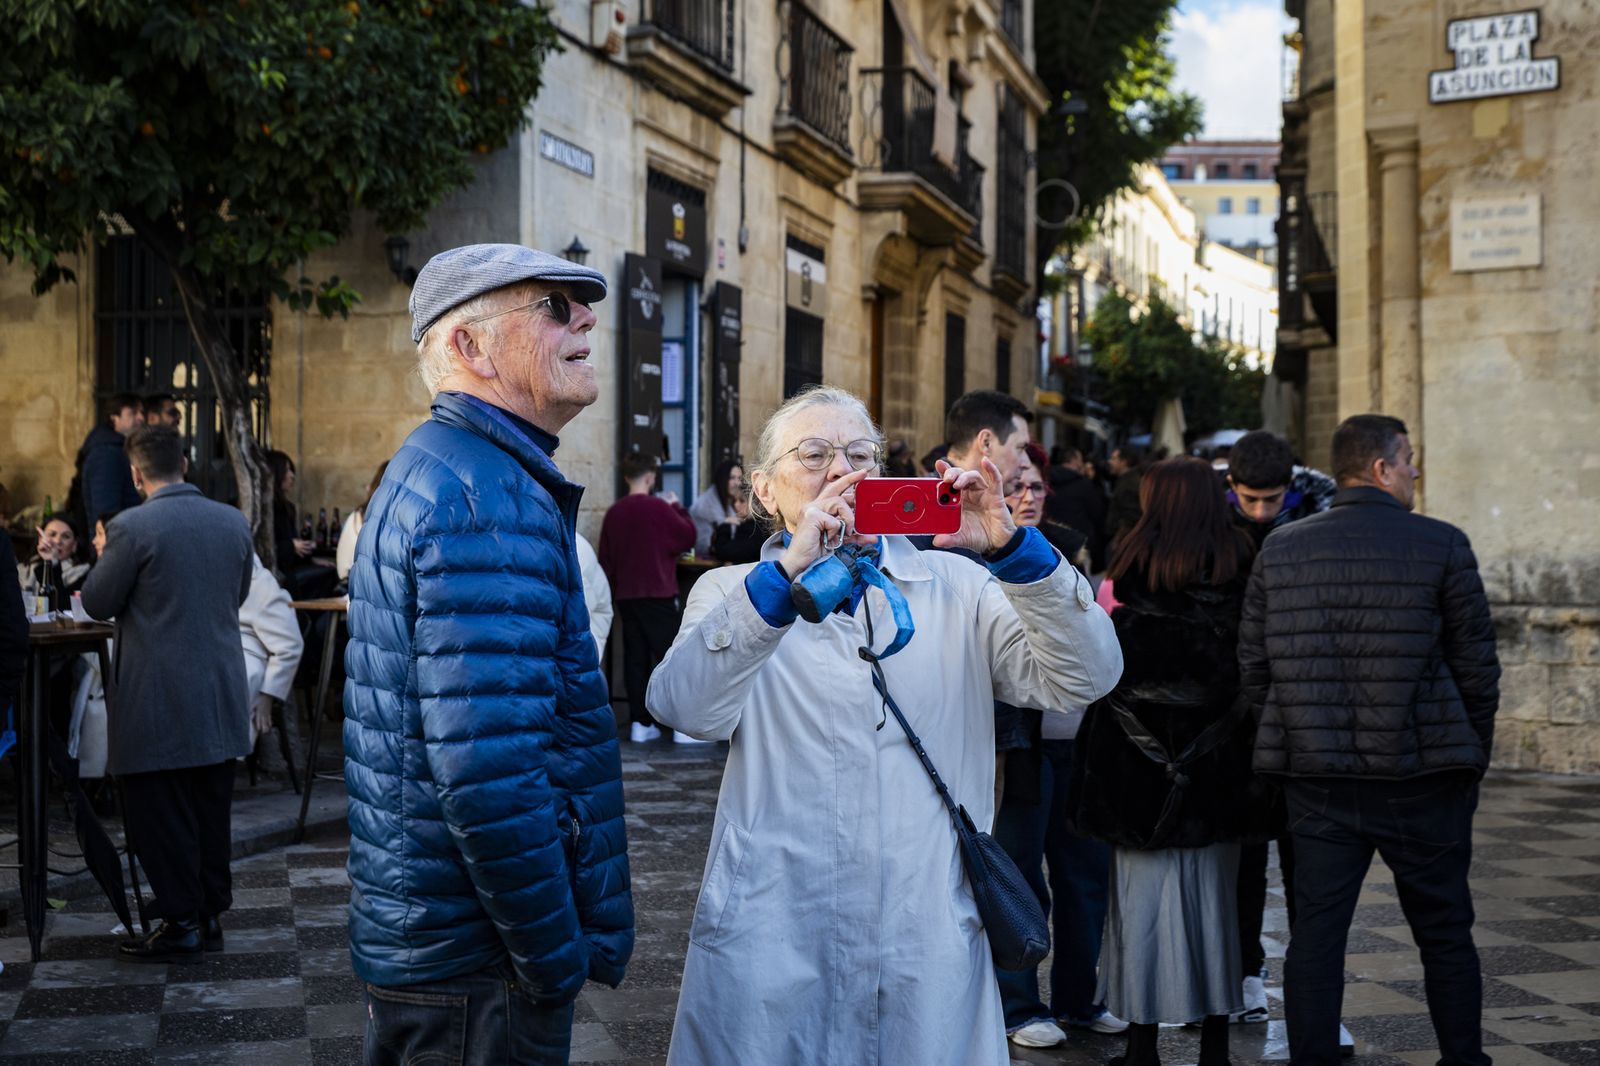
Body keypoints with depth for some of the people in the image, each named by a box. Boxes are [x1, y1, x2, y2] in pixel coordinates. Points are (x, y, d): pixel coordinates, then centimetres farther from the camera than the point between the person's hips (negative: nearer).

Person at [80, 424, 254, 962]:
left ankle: (181, 924, 7)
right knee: (212, 811, 14)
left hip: (158, 704, -6)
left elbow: (97, 603, -6)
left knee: (160, 814, 4)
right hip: (220, 699, 6)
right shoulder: (234, 521, 1)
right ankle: (211, 913, 23)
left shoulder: (132, 527, -16)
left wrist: (107, 555, 10)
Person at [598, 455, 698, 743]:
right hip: (659, 595, -5)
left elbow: (606, 559, 10)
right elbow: (689, 536, -3)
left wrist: (612, 593, 19)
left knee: (635, 657, 8)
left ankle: (640, 723, 8)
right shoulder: (659, 508, -11)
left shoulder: (614, 513, 5)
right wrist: (677, 507, 9)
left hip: (625, 596, 5)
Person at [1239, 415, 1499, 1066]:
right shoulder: (1442, 546, -6)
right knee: (1445, 933, 12)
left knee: (1315, 931, 7)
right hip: (1422, 779, -2)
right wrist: (1473, 756, 10)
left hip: (1316, 776, 2)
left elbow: (1253, 664, 6)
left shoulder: (1279, 550, 3)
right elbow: (1477, 665, -2)